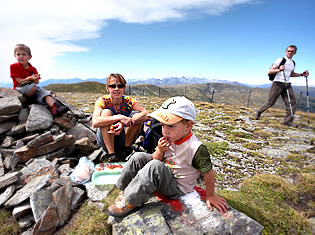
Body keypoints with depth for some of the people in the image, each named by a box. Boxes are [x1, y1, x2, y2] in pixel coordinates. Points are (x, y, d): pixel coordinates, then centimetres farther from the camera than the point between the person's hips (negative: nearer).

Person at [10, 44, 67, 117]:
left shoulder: (33, 69, 9)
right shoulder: (13, 67, -2)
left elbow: (37, 82, 4)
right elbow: (19, 81, -10)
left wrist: (35, 79, -20)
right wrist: (30, 78, -24)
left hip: (34, 87, 4)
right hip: (20, 88, -4)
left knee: (43, 91, -26)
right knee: (32, 86, -37)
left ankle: (54, 107, -48)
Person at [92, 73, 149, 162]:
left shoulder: (129, 101, -11)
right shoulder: (102, 101, -15)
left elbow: (146, 113, -28)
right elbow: (95, 122, -32)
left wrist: (123, 123, -39)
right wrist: (119, 117, -41)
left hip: (123, 139, 2)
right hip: (105, 138, -1)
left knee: (136, 115, -20)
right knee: (106, 112, -26)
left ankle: (126, 148, -8)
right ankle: (111, 153, -23)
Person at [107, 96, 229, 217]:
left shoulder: (196, 148, -29)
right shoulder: (169, 139, -10)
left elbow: (208, 172, -19)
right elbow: (156, 159, 0)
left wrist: (210, 196, -6)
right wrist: (160, 151, -21)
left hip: (177, 188, -6)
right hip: (164, 175, 7)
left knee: (155, 166, -33)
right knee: (138, 157, -5)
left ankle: (130, 202, -17)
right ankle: (124, 189, 10)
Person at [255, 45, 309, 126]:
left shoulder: (293, 63, 17)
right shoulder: (280, 60, -3)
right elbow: (270, 71, -8)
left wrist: (302, 74, 16)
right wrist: (279, 69, -26)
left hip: (287, 85, 6)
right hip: (278, 83, -6)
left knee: (292, 103, -7)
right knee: (270, 102, -4)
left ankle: (287, 121, -4)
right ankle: (258, 112, 20)